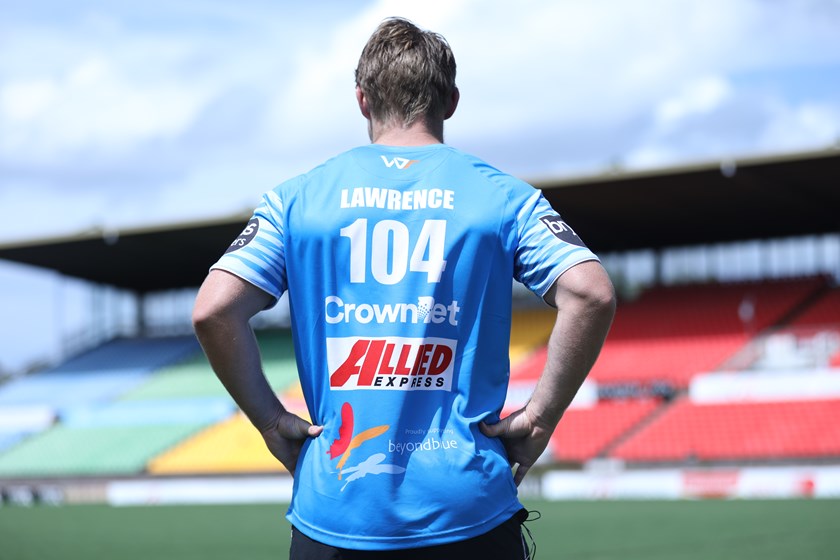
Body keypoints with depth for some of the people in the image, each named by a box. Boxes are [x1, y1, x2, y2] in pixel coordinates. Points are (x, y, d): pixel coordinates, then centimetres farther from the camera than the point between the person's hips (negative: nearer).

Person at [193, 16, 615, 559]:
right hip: (471, 509, -1)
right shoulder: (502, 194, 2)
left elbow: (213, 311, -5)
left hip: (334, 510, 1)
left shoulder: (297, 198, 4)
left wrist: (271, 419, 4)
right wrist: (541, 417, -3)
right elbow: (591, 295, -11)